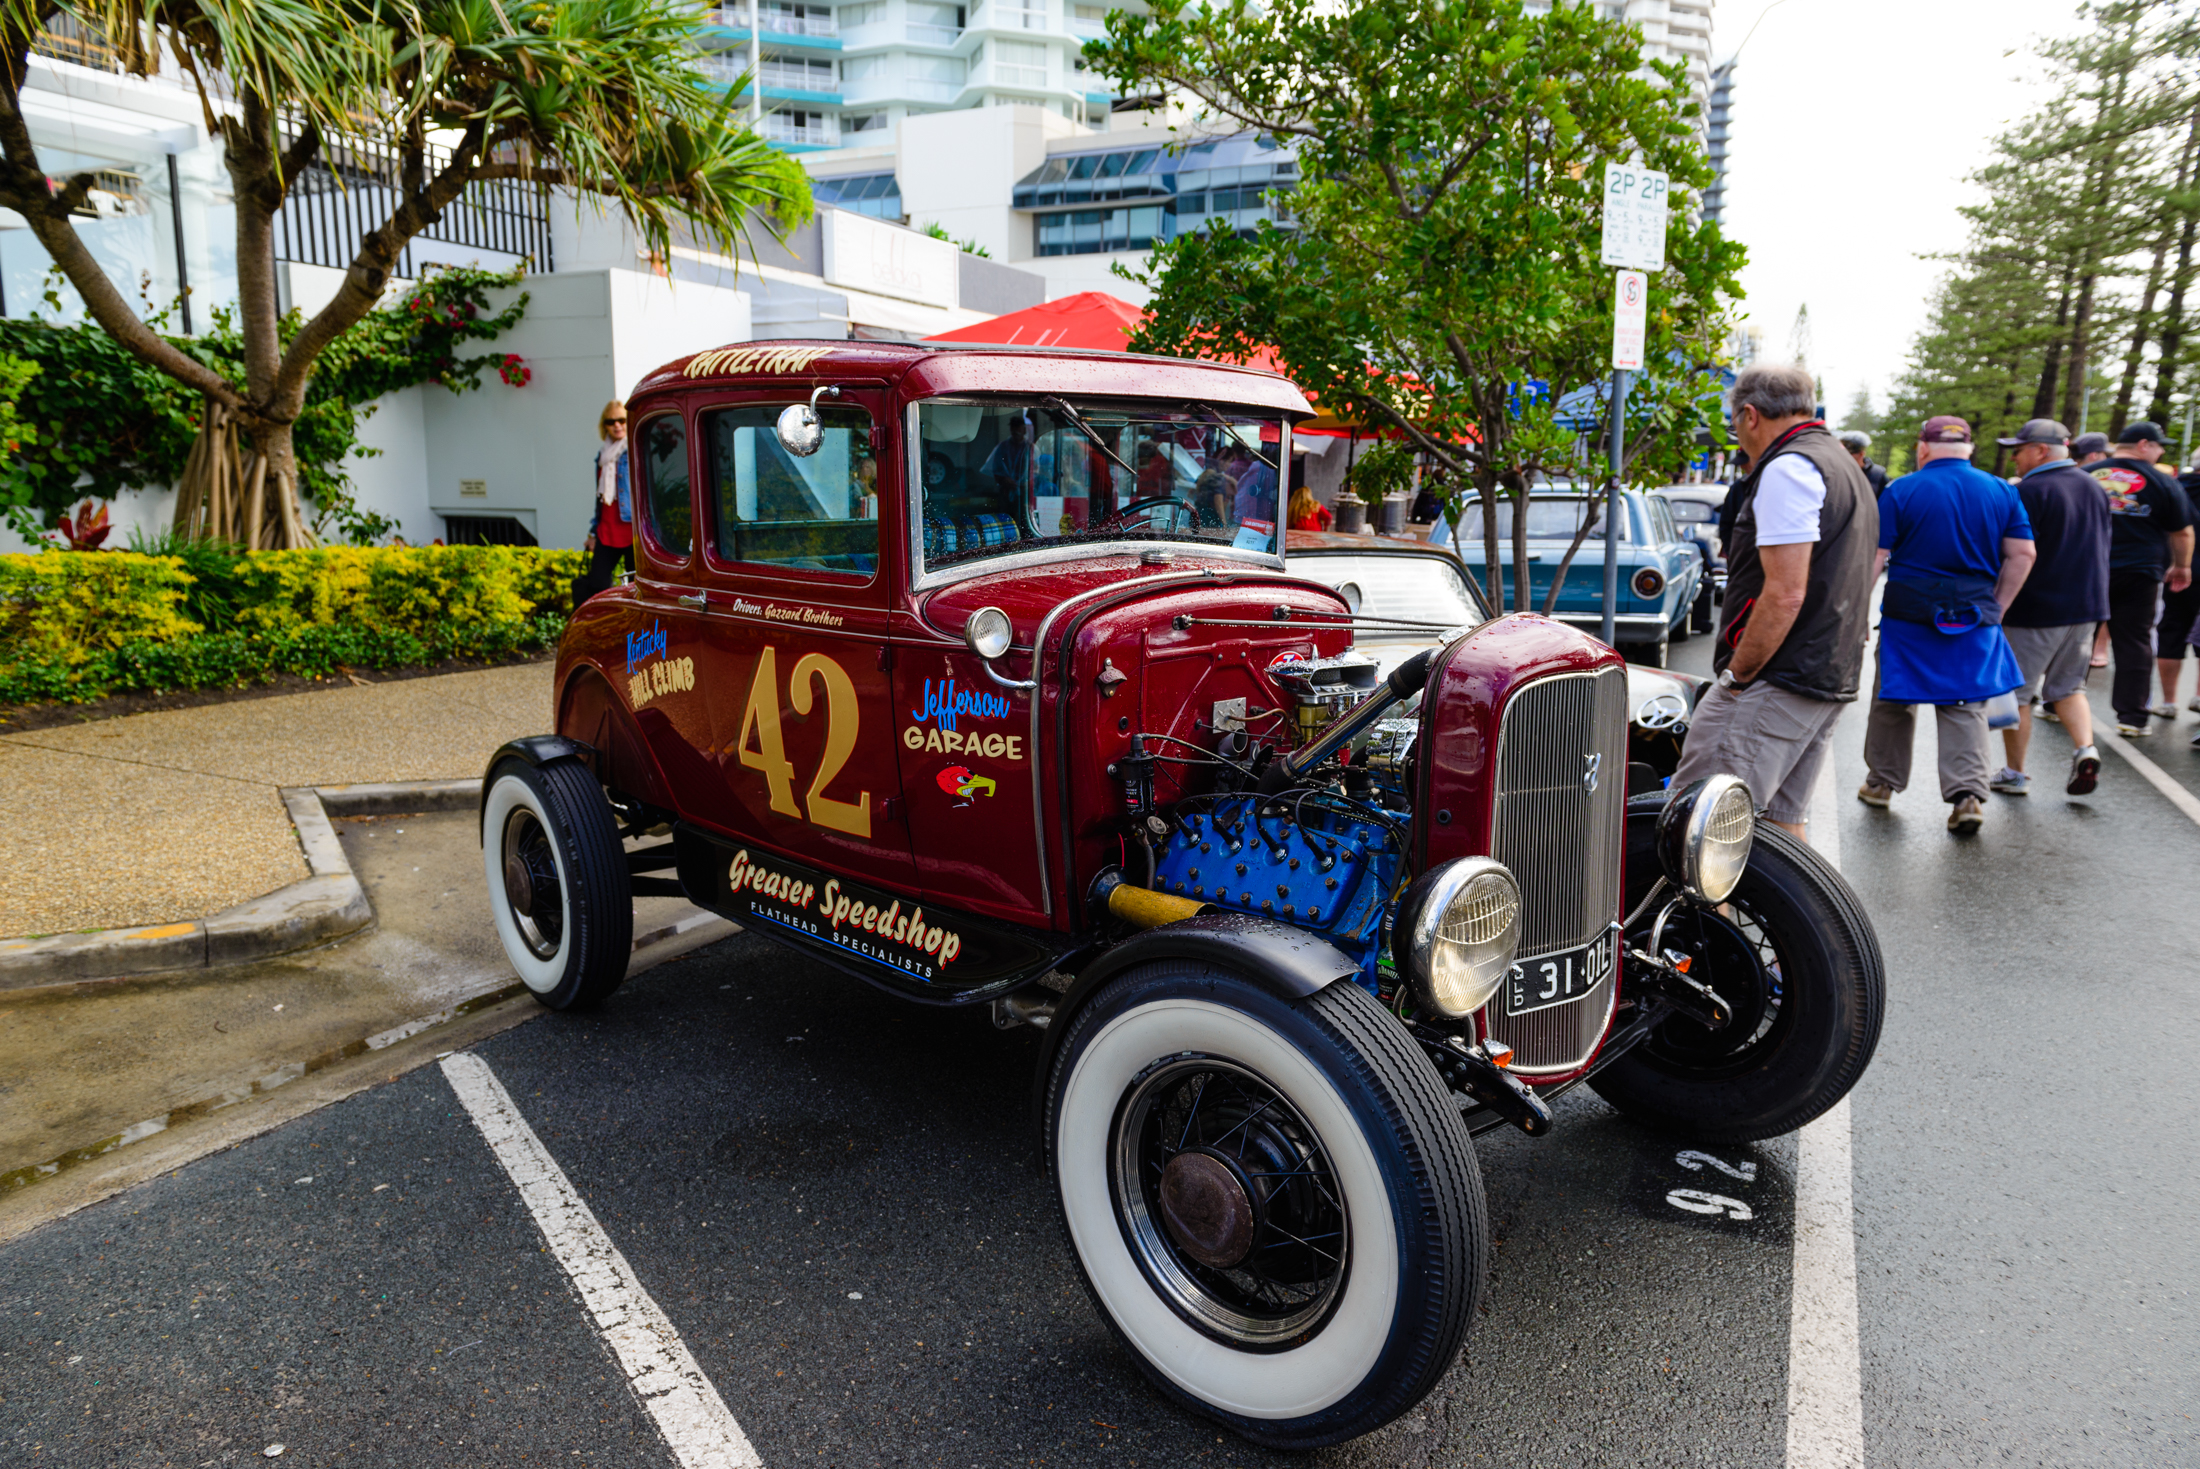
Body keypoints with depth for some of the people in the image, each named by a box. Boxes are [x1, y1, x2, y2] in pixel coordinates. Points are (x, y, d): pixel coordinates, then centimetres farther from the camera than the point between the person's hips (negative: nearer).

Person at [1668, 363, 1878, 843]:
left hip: (1777, 684, -11)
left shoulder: (1787, 468, -12)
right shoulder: (1846, 467, 22)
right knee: (1783, 823, 14)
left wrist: (1737, 675, -14)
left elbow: (1784, 594, -21)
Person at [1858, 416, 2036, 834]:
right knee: (1966, 706, 6)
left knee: (1894, 700, 11)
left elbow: (1875, 556, -9)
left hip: (1908, 612, -2)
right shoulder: (2002, 492, 6)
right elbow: (2023, 553, 4)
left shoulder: (1900, 491, -4)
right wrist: (1997, 607, 11)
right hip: (1974, 617, 2)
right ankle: (1968, 793, -4)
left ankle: (1882, 782, 23)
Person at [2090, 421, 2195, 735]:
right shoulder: (2161, 482, -4)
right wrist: (2182, 567, 18)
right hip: (2138, 576, -2)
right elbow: (2182, 533, 3)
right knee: (2135, 644, 4)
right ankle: (2131, 716, 4)